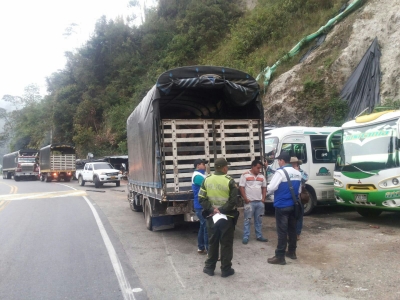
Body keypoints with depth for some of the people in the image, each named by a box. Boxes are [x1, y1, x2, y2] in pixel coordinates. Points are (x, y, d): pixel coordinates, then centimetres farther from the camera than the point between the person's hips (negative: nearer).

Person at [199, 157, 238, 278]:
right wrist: (222, 210, -13)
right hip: (227, 217, -4)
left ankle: (209, 268, 23)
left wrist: (212, 209, -7)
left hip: (211, 217, 4)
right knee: (226, 244, 7)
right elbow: (233, 201, -17)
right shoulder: (229, 181, -12)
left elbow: (202, 199, -2)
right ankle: (226, 270, 15)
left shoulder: (207, 180, 0)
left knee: (212, 242, 15)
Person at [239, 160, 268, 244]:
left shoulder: (261, 176, 9)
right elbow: (241, 187, -8)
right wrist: (245, 199, -13)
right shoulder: (245, 175, -6)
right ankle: (245, 237, 5)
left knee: (258, 220, 13)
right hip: (249, 202, -5)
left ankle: (259, 236, 23)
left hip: (260, 202, 5)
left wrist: (263, 198, 5)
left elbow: (264, 188, 15)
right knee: (247, 220, 0)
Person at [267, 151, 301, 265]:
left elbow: (271, 188, -18)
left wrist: (267, 187, 4)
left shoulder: (280, 172, -16)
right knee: (292, 229, 16)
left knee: (282, 231, -3)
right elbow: (299, 190, 15)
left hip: (282, 206, -7)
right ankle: (292, 252, 28)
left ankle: (280, 257, 2)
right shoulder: (297, 173, 7)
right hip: (293, 205, 7)